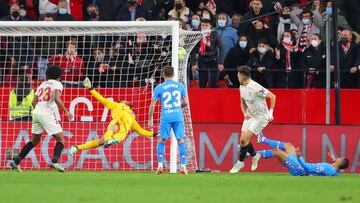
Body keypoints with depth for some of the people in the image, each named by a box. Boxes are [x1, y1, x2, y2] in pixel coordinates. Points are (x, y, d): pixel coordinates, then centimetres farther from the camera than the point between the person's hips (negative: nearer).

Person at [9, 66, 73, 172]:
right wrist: (66, 112, -11)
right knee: (60, 139, 0)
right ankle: (54, 161, -23)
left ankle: (16, 161, 15)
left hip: (36, 112, 7)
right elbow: (57, 99, -16)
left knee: (35, 141, 20)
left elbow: (34, 102, 20)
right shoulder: (57, 84, 2)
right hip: (47, 114, -7)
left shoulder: (42, 85, 21)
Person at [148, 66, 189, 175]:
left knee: (161, 140, 12)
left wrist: (150, 119, 11)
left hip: (166, 117, -1)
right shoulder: (180, 86, 6)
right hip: (178, 116, 1)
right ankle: (183, 166, 0)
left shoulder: (159, 88, 2)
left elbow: (152, 105, 3)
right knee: (181, 140, 5)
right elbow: (186, 102, 8)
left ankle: (160, 165, 3)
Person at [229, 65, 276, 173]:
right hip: (250, 116, 8)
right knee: (243, 139, 5)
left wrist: (270, 113, -19)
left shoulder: (255, 87, -26)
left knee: (244, 139, -14)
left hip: (261, 117, -8)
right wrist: (245, 113, 1)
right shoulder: (242, 87, 1)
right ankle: (255, 155, 32)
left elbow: (272, 96, -19)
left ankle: (240, 162, 4)